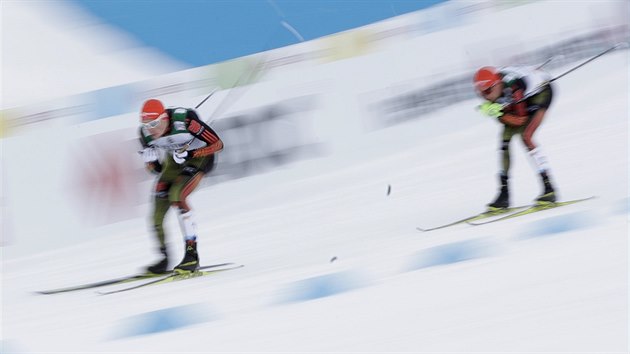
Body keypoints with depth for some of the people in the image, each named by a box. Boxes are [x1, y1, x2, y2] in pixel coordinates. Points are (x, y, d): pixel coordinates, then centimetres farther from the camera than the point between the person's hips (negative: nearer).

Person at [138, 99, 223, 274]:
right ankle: (164, 259, 10)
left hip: (199, 156, -6)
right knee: (159, 201, -5)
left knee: (176, 195, -26)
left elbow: (218, 144, -26)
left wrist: (189, 154, -36)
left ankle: (192, 255, -21)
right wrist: (150, 160, -22)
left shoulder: (185, 120, -34)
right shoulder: (146, 133, -19)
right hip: (174, 159, 6)